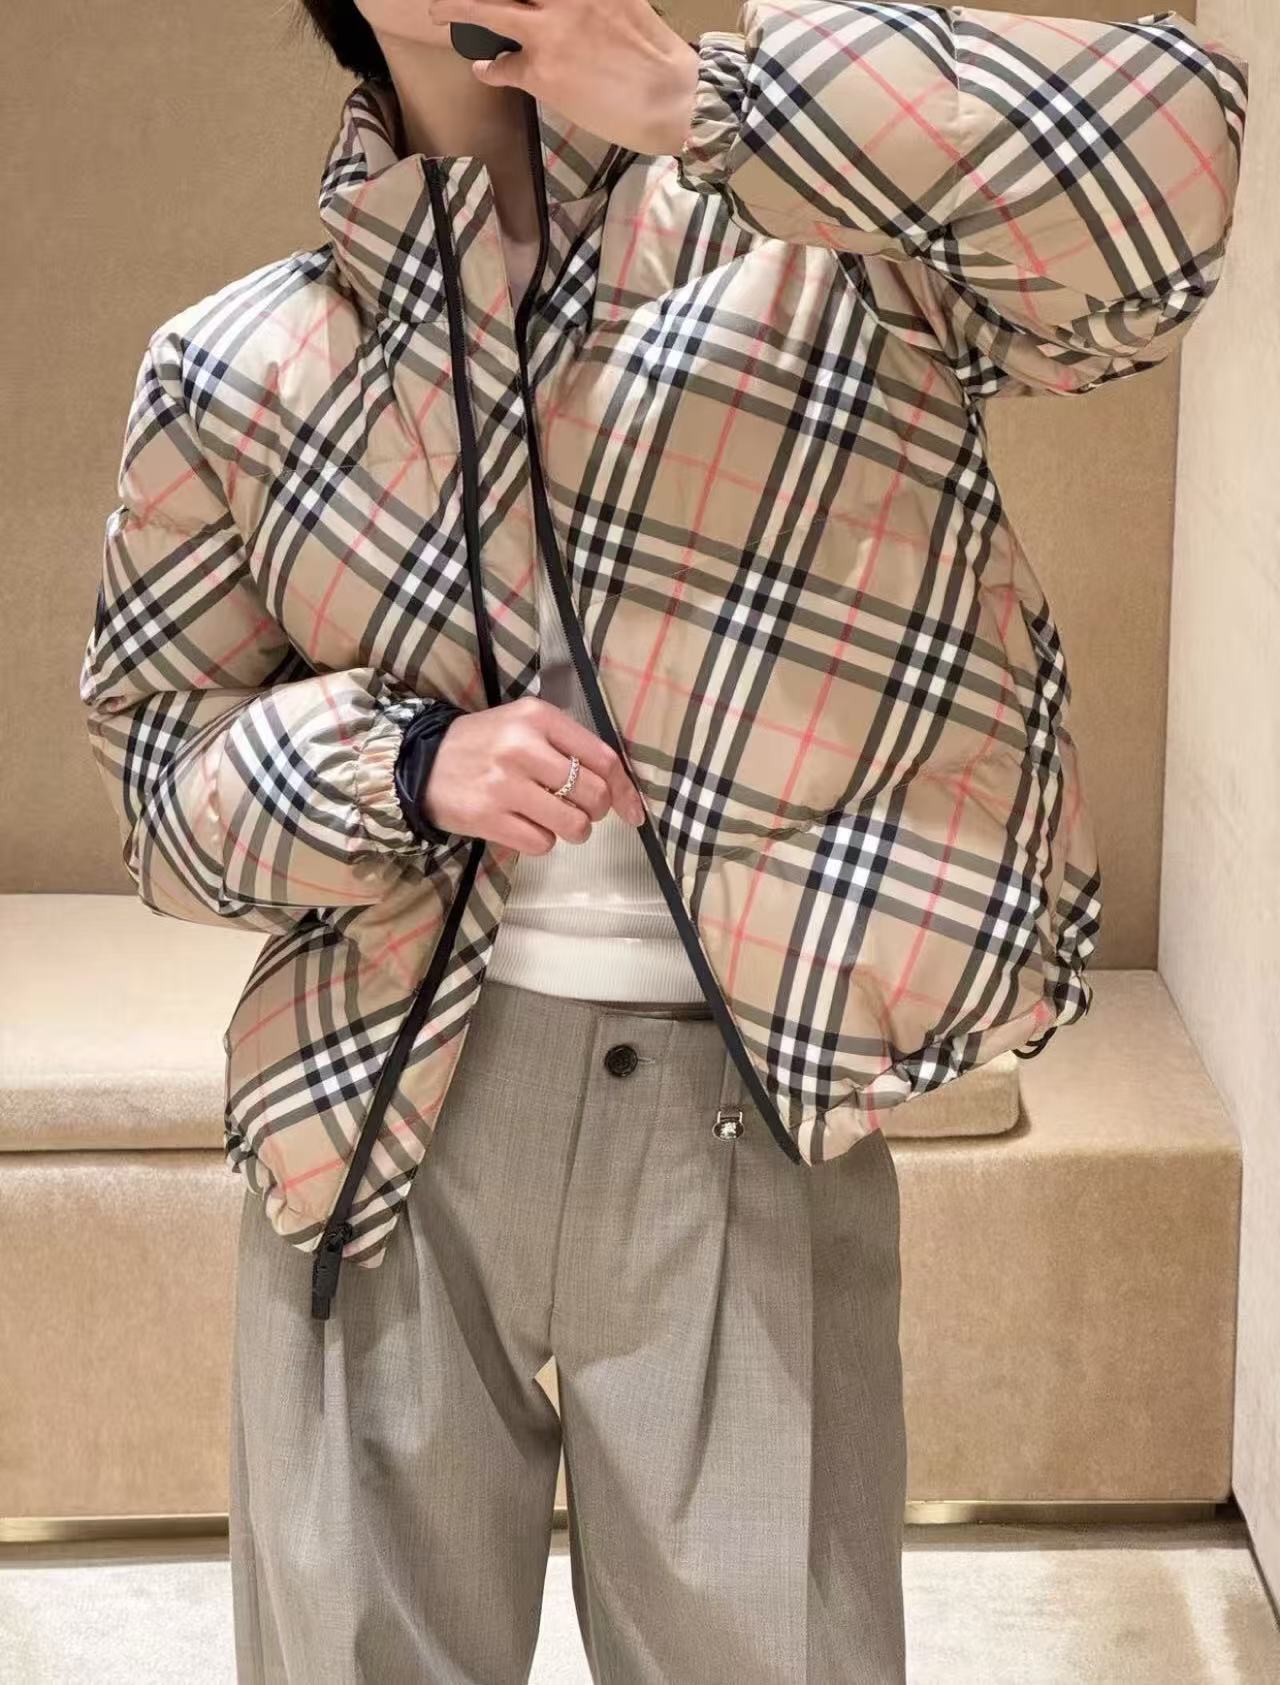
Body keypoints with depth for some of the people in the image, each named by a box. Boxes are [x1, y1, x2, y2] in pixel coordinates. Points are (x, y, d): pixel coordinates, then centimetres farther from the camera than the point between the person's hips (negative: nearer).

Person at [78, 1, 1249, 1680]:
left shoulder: (821, 232, 0)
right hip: (383, 1107, 2)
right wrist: (407, 768, -12)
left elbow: (1161, 165, -16)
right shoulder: (240, 366, 6)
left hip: (751, 1111, -1)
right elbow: (154, 755, 9)